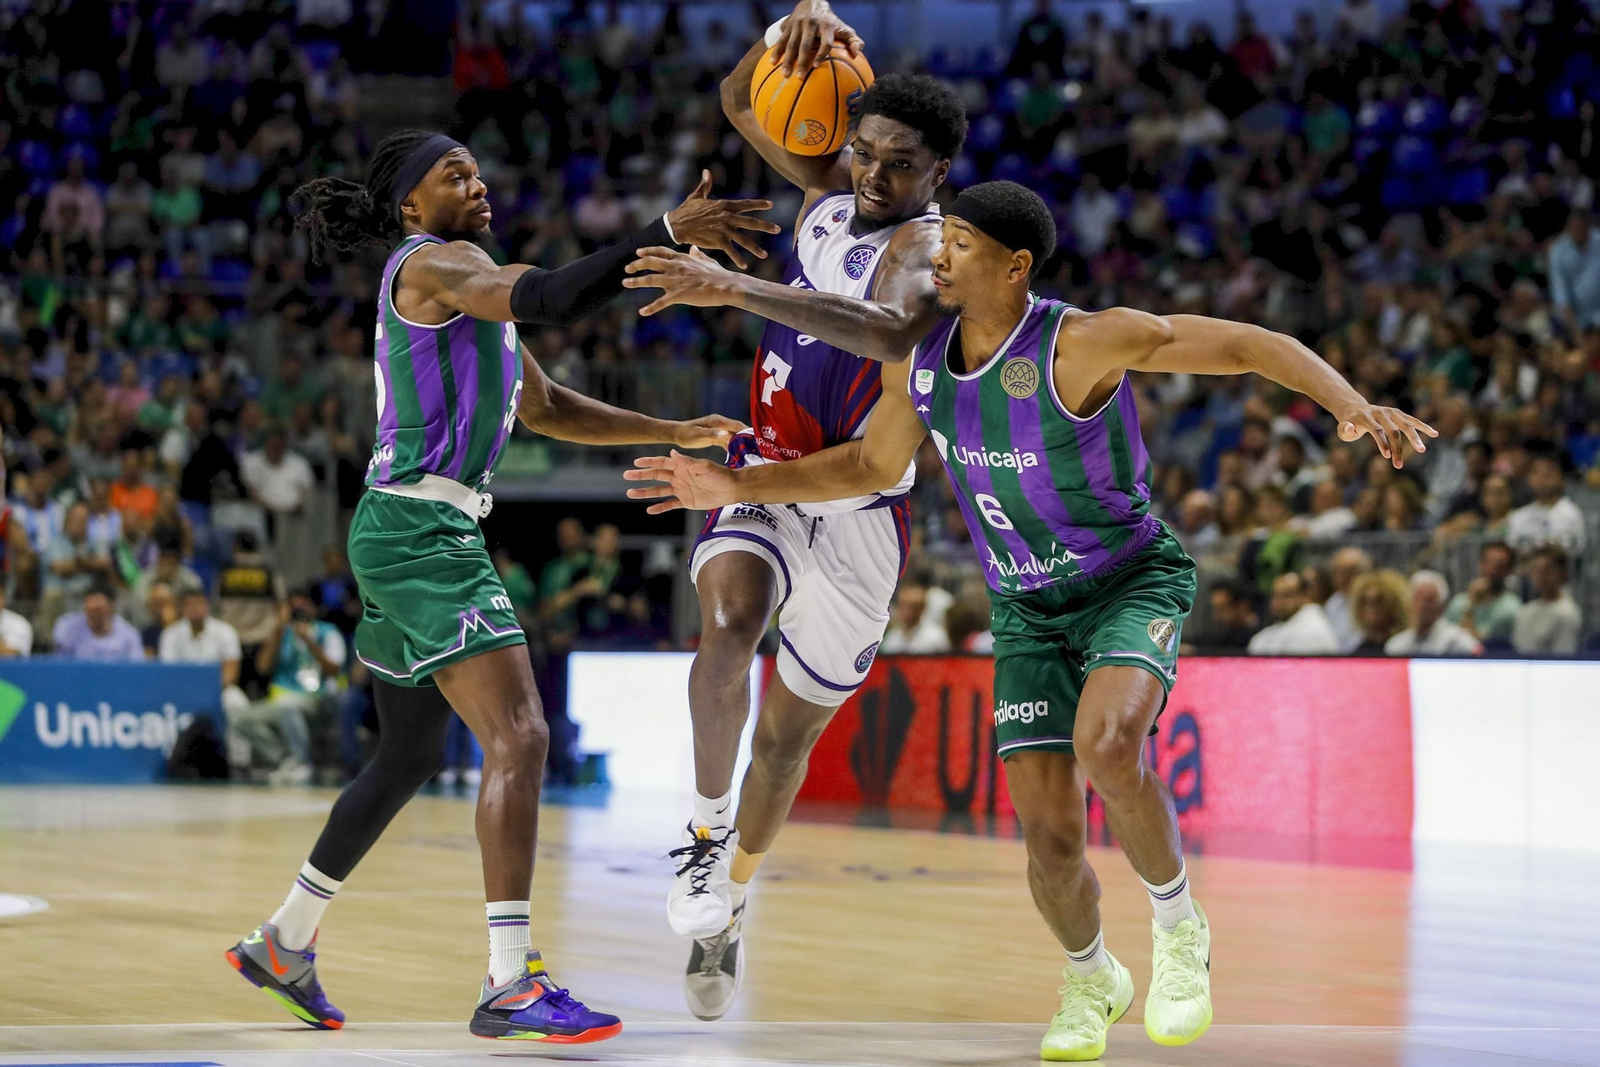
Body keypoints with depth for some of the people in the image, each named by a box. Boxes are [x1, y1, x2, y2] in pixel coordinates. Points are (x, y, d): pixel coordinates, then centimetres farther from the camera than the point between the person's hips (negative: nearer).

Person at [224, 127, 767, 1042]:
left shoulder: (464, 284, 22)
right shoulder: (433, 263, -8)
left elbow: (546, 407, 26)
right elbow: (554, 299, -26)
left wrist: (672, 434, 20)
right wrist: (670, 235, -29)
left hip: (420, 538, 11)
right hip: (421, 530, -11)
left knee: (412, 757, 20)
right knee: (520, 736, -17)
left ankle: (286, 943, 32)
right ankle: (511, 985, -22)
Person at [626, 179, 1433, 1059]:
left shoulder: (1082, 342, -24)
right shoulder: (918, 359, -7)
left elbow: (1249, 346, -21)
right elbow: (872, 464, 12)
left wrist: (1352, 407, -34)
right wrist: (737, 485, 6)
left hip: (1134, 579, -5)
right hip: (1027, 610, 5)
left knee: (1106, 745, -35)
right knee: (1049, 836, -3)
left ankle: (1179, 928, -8)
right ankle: (1089, 982, 29)